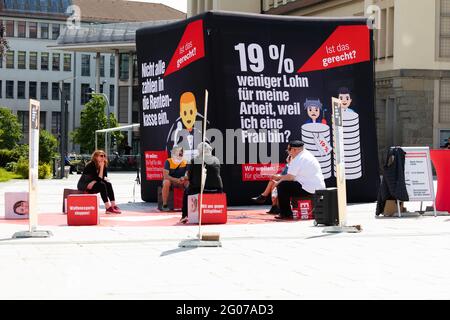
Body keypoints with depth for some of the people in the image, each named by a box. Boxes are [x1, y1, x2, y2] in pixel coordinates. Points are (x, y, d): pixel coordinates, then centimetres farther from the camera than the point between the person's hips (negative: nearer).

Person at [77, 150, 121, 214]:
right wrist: (101, 167, -28)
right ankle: (108, 208, -30)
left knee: (108, 184, -12)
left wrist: (105, 179, -18)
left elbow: (104, 177, 4)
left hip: (92, 185, 8)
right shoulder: (91, 165, -21)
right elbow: (98, 179, -26)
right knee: (102, 185, -27)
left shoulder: (103, 165, 2)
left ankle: (113, 206, -18)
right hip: (83, 186, -8)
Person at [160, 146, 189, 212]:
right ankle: (164, 205, -31)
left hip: (180, 182, 3)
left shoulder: (185, 162, -3)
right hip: (170, 180, -3)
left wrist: (184, 178, -30)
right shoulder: (168, 162, -12)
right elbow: (165, 175, -20)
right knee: (166, 182, -36)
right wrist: (176, 180, -33)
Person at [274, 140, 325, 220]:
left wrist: (278, 182, 1)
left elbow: (289, 177, -14)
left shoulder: (298, 159, -13)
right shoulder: (308, 155, 19)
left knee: (281, 186, -7)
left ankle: (286, 214, -2)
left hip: (309, 190, -11)